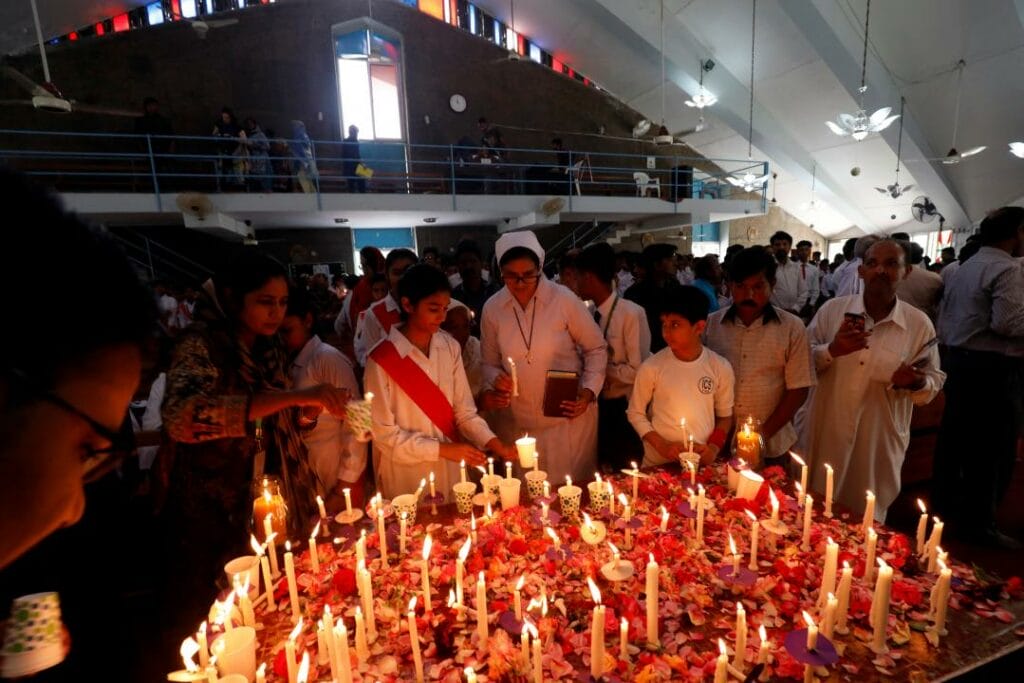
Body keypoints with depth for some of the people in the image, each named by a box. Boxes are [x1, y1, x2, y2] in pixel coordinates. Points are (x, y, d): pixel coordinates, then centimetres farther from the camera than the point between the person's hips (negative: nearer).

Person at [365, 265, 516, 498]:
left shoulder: (450, 347, -4)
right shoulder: (382, 359, -17)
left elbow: (464, 411, 0)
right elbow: (383, 433, -14)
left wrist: (496, 445, -13)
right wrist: (442, 448, -18)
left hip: (450, 469, 4)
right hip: (406, 473, -4)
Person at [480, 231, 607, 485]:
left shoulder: (564, 299, -11)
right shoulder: (492, 308, -2)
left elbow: (596, 349, 0)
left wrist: (588, 392, -11)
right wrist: (494, 381, -11)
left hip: (568, 417, -2)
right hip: (516, 423, 2)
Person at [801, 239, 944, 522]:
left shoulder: (920, 324, -2)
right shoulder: (832, 309, -3)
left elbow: (934, 382, 5)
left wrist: (917, 383, -18)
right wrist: (831, 350, -20)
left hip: (879, 445, 0)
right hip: (824, 435, 0)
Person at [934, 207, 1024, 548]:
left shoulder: (964, 268, 15)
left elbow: (945, 319, 17)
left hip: (959, 360, 9)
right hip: (994, 367, -8)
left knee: (954, 439, 14)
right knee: (993, 449, 1)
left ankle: (945, 506, 25)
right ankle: (980, 522, 11)